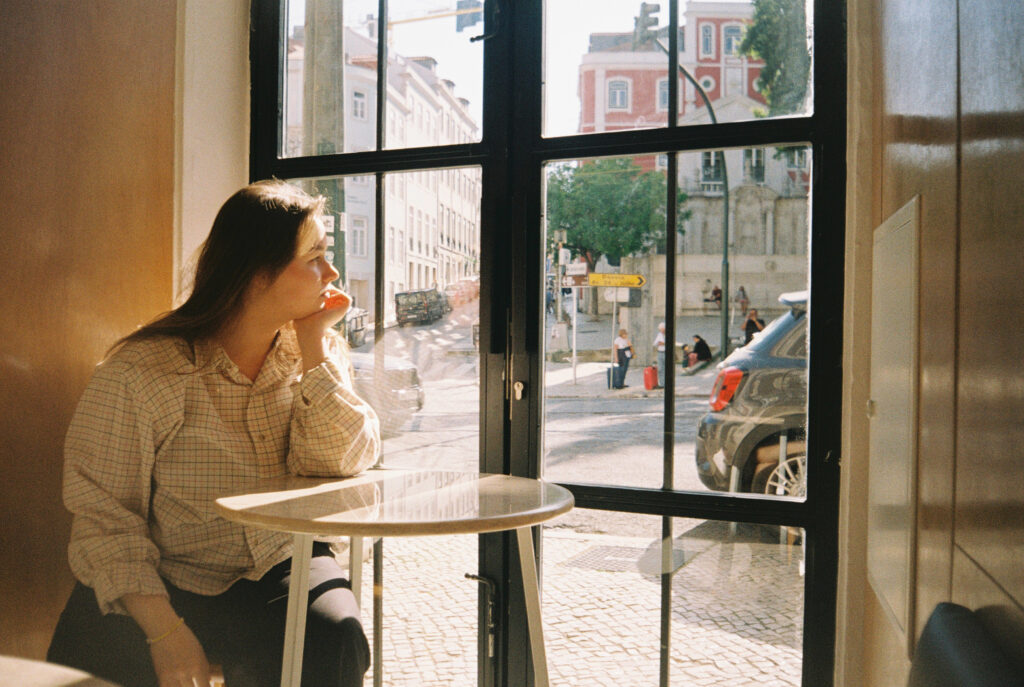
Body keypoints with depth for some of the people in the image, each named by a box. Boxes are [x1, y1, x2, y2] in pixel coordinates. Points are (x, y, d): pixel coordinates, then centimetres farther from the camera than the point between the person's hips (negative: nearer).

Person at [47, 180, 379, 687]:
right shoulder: (138, 373, -12)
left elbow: (338, 467, -10)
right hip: (163, 583, -2)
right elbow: (103, 517, -10)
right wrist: (164, 631, -21)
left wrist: (314, 348, -14)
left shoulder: (320, 354, 2)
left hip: (281, 570, 2)